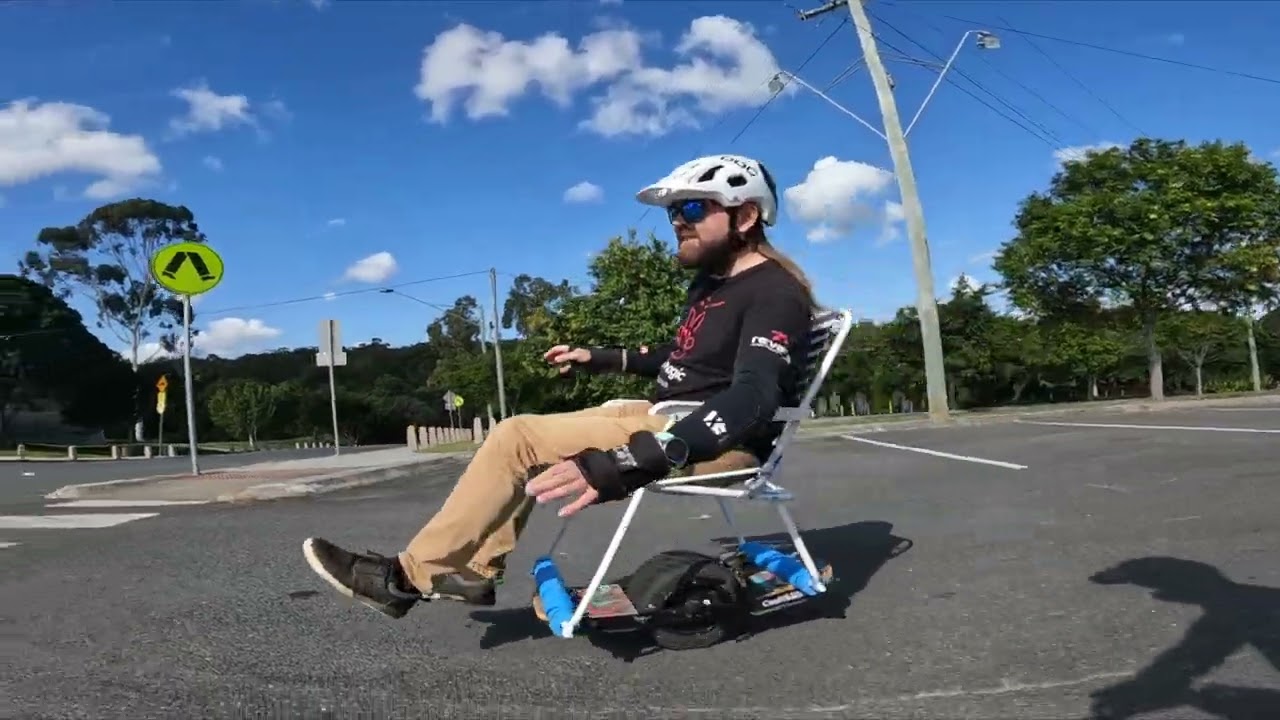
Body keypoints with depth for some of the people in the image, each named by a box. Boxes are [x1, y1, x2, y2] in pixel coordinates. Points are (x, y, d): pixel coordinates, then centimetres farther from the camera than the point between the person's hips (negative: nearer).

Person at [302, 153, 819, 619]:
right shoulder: (711, 281, 13)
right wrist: (599, 359, 21)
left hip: (719, 443, -10)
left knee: (518, 437, -16)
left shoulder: (774, 294, -18)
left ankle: (408, 576, -6)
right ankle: (476, 571, 11)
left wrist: (624, 463, -45)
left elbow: (751, 399, -35)